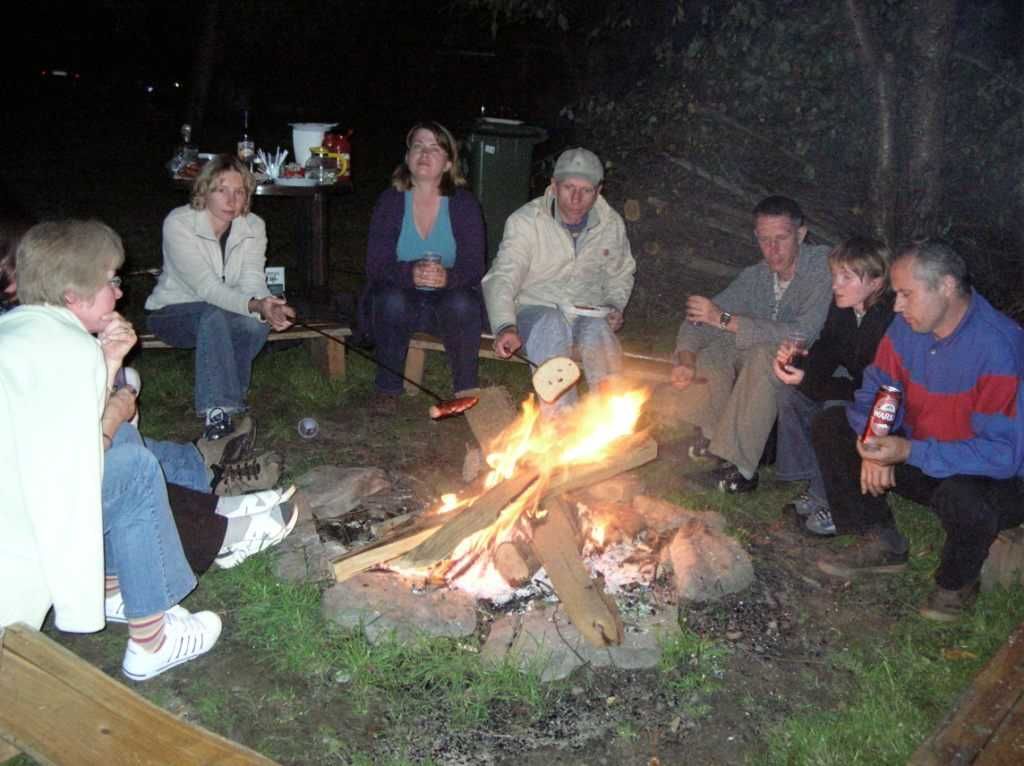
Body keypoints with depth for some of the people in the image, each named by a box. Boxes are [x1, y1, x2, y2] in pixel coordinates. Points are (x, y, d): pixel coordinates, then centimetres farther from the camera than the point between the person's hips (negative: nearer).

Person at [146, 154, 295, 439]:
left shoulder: (253, 226, -8)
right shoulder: (178, 223, -21)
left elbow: (253, 282, -18)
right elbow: (206, 287, -31)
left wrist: (268, 308, -42)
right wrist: (255, 306, -47)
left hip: (220, 314, 4)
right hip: (173, 312, -4)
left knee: (257, 322, -30)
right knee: (215, 316, -37)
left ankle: (228, 400, -13)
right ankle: (217, 413, -39)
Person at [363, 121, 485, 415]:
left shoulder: (464, 204, -4)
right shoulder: (390, 202, -4)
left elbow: (474, 266, -13)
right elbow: (376, 265, -13)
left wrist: (447, 277, -37)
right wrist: (411, 273, -35)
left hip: (448, 299, 0)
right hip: (400, 298, 1)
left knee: (462, 304, -32)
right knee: (392, 301, -32)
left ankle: (466, 390, -10)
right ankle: (388, 389, -11)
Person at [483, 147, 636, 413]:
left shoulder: (612, 224, 4)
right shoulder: (526, 221, -9)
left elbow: (620, 275, 22)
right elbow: (502, 278, -19)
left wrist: (614, 306, 0)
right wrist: (506, 326, -37)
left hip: (588, 314, 3)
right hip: (535, 310, -2)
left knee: (599, 331, -33)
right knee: (553, 325, -37)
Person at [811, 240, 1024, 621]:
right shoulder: (907, 326, -6)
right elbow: (874, 391, 3)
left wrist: (909, 452, -35)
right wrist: (875, 447, -17)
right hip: (919, 458, 7)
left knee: (962, 496, -41)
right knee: (829, 426, -3)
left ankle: (958, 583, -4)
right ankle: (881, 544, 8)